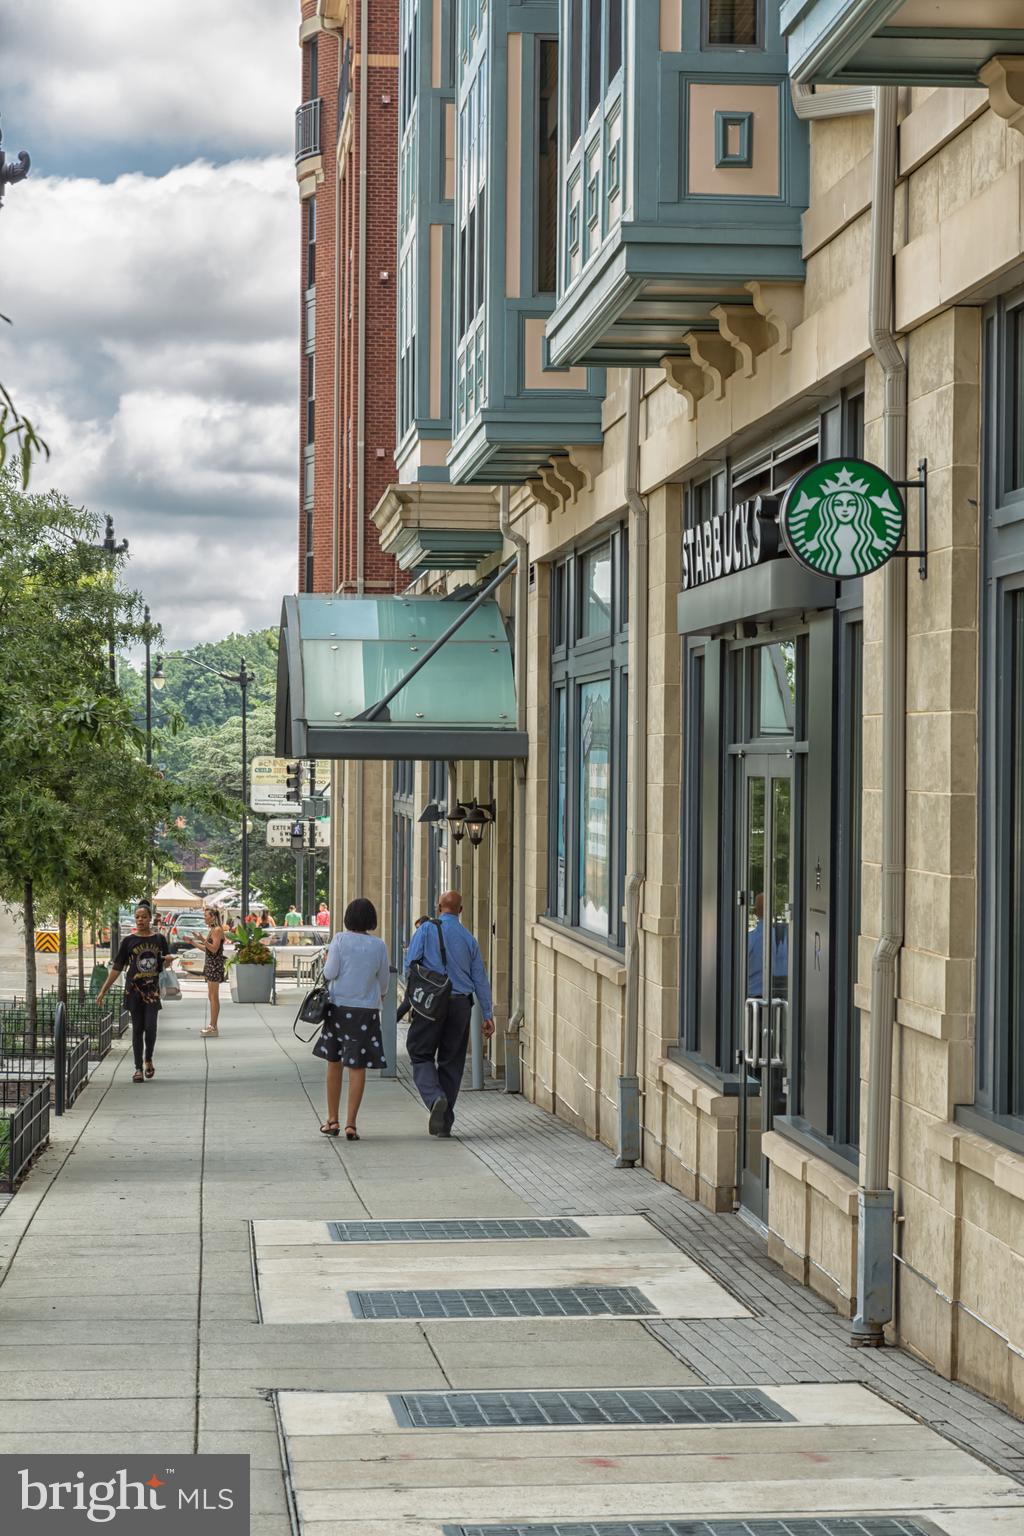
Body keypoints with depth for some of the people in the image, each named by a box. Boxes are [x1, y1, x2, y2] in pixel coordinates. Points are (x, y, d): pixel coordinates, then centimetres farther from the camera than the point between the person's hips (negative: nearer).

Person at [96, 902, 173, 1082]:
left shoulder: (159, 939, 4)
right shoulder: (129, 941, 1)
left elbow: (163, 966, 14)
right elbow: (117, 967, 5)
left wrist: (169, 960, -11)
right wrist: (104, 990, 3)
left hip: (152, 990, 0)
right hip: (134, 990, 0)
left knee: (150, 1027, -9)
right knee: (137, 1029, 2)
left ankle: (148, 1059, 18)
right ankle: (138, 1068, 9)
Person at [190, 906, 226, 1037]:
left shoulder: (217, 930, -13)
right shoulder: (212, 930, 17)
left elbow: (214, 949, -20)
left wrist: (203, 940, -29)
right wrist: (194, 943, 19)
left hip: (215, 964, -10)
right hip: (210, 964, 10)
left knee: (213, 996, -8)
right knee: (211, 996, 12)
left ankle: (214, 1027, -7)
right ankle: (213, 1026, 16)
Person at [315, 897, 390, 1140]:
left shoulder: (340, 940, -7)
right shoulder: (379, 946, -2)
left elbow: (330, 973, -9)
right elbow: (383, 979, 6)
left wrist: (327, 961, 14)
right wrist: (380, 995, 28)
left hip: (339, 1007, 0)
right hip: (366, 1010, 0)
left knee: (334, 1062, 14)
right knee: (358, 1067, 2)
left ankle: (332, 1120, 18)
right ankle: (351, 1124, -2)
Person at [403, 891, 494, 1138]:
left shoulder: (427, 930, -1)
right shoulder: (468, 938, 10)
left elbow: (410, 965, -7)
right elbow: (480, 979, 10)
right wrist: (488, 1015, 12)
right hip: (461, 1004, 3)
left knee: (421, 1055, 6)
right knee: (452, 1062, 9)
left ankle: (435, 1097, -22)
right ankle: (444, 1123, 10)